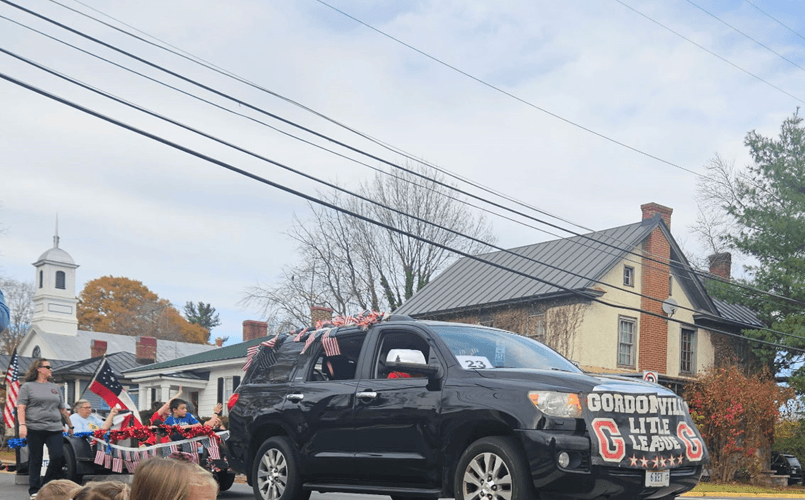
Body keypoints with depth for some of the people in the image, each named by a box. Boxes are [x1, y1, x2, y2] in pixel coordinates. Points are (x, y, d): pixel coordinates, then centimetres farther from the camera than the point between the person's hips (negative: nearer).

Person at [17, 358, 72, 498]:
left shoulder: (54, 387, 17)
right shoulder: (27, 387, 4)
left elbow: (63, 409, 21)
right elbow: (21, 407, -3)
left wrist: (70, 426, 21)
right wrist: (22, 425, -16)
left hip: (55, 429, 4)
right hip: (35, 429, -4)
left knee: (58, 457, -8)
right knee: (35, 460, 2)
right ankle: (34, 491, 12)